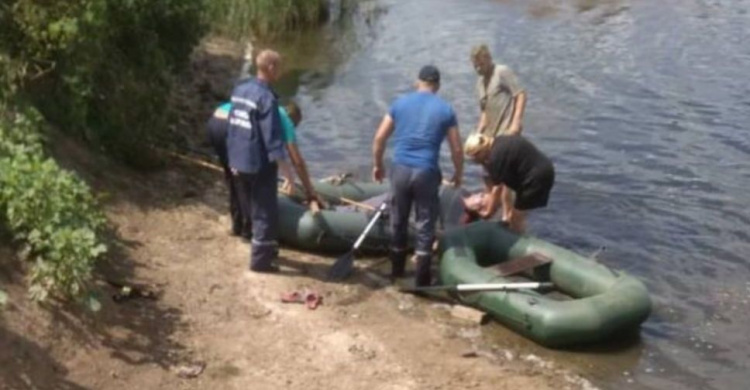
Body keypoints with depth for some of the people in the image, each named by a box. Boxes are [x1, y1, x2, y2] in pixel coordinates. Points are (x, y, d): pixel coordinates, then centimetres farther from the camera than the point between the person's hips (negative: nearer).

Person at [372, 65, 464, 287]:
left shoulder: (400, 103, 6)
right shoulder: (445, 110, 2)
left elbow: (379, 138, 6)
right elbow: (456, 149, 2)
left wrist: (378, 165, 19)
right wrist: (458, 174, 18)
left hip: (400, 169, 2)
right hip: (426, 173, -2)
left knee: (398, 223, 16)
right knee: (425, 227, 5)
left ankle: (396, 271, 28)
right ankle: (422, 280, 6)